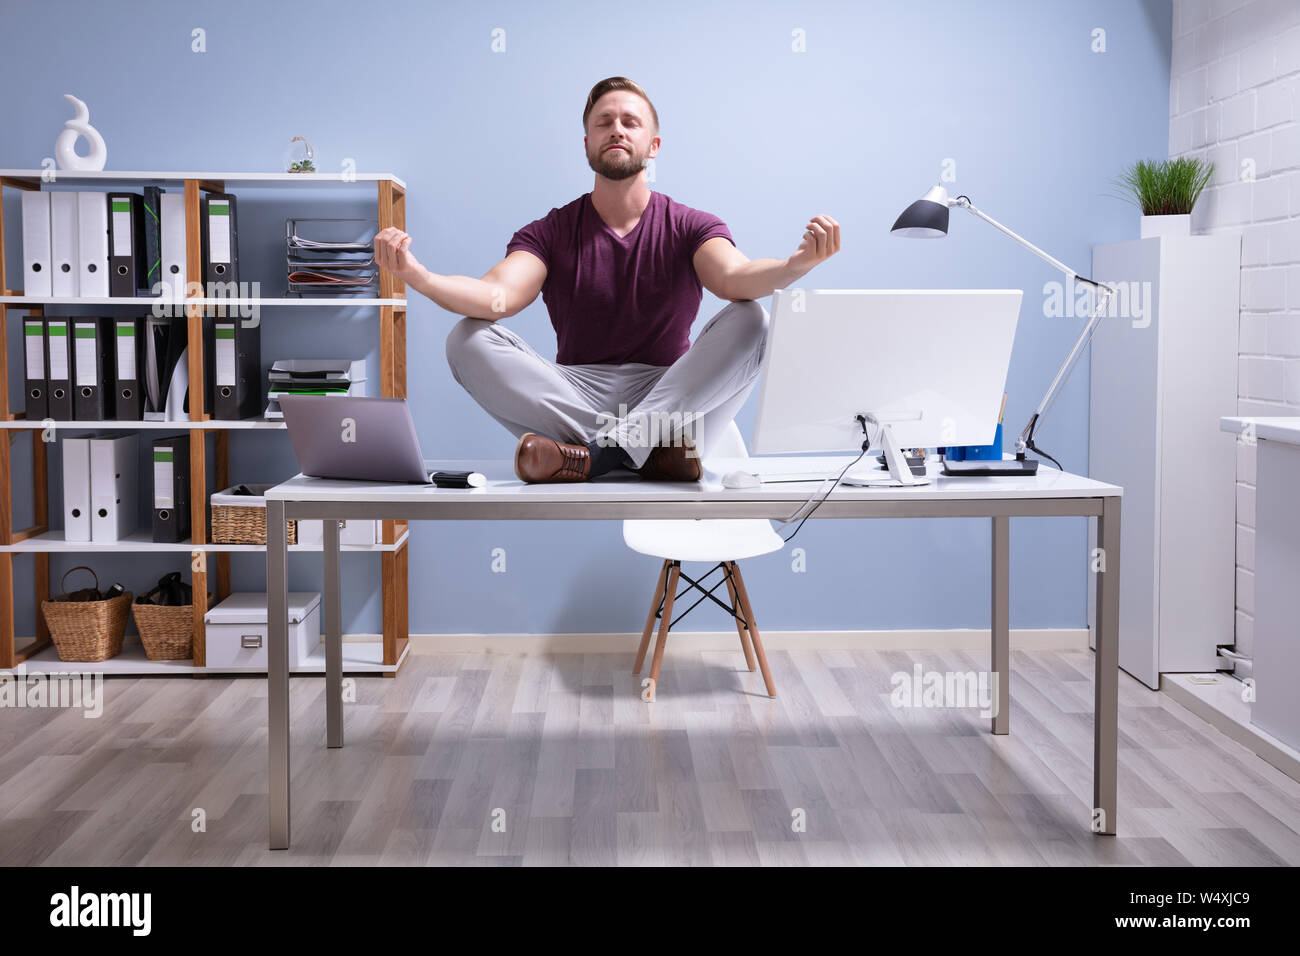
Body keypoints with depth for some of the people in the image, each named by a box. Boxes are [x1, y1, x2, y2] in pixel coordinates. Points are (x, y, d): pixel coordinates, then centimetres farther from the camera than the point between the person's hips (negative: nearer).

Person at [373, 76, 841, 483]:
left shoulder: (691, 228, 7)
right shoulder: (550, 233, 8)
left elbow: (734, 279, -16)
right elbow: (498, 296, -12)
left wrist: (798, 264, -40)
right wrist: (418, 277, -33)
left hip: (667, 393, 0)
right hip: (576, 397, 1)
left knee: (749, 320, -24)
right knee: (468, 340, -21)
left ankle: (596, 452, -33)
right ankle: (652, 446, -32)